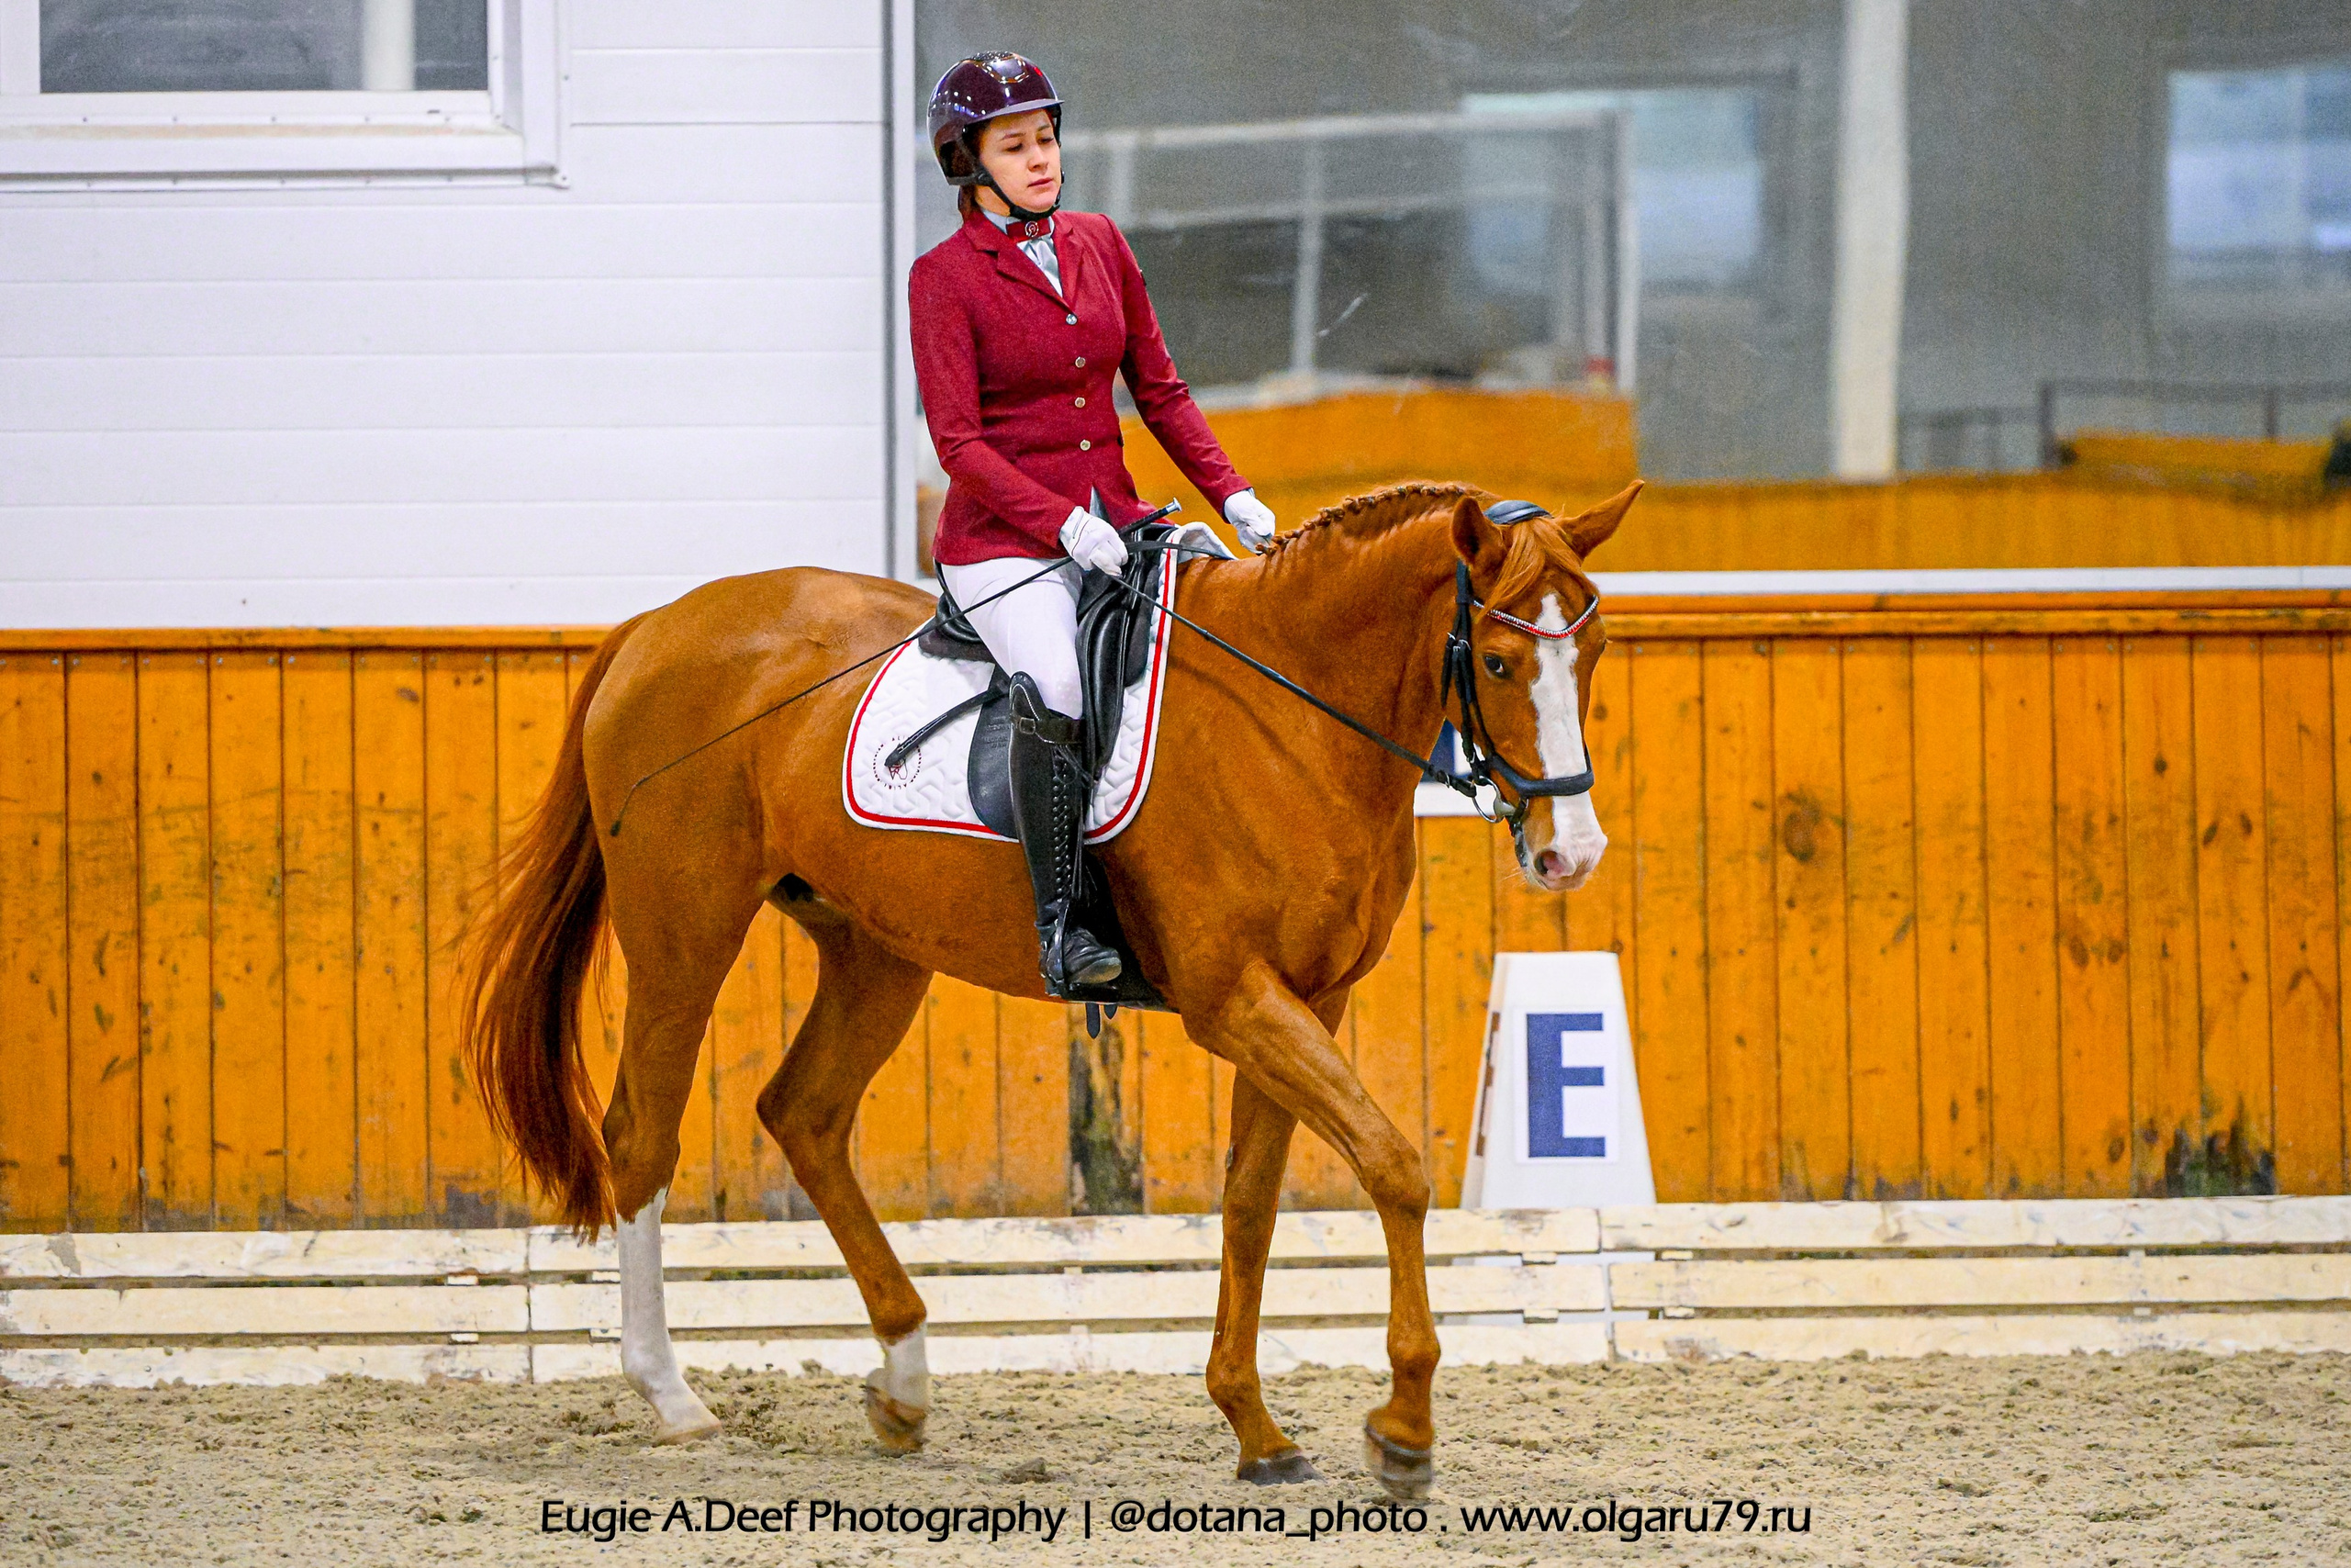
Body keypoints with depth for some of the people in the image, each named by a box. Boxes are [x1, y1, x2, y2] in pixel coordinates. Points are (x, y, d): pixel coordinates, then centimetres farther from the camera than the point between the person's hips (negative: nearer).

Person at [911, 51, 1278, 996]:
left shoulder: (1099, 245, 11)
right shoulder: (945, 278, -6)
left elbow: (1158, 390, 15)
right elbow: (958, 443, -11)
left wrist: (1230, 494, 3)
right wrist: (1064, 524, -22)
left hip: (1112, 519, 6)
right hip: (1001, 539, -6)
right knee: (1054, 692, -32)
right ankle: (1060, 926, -26)